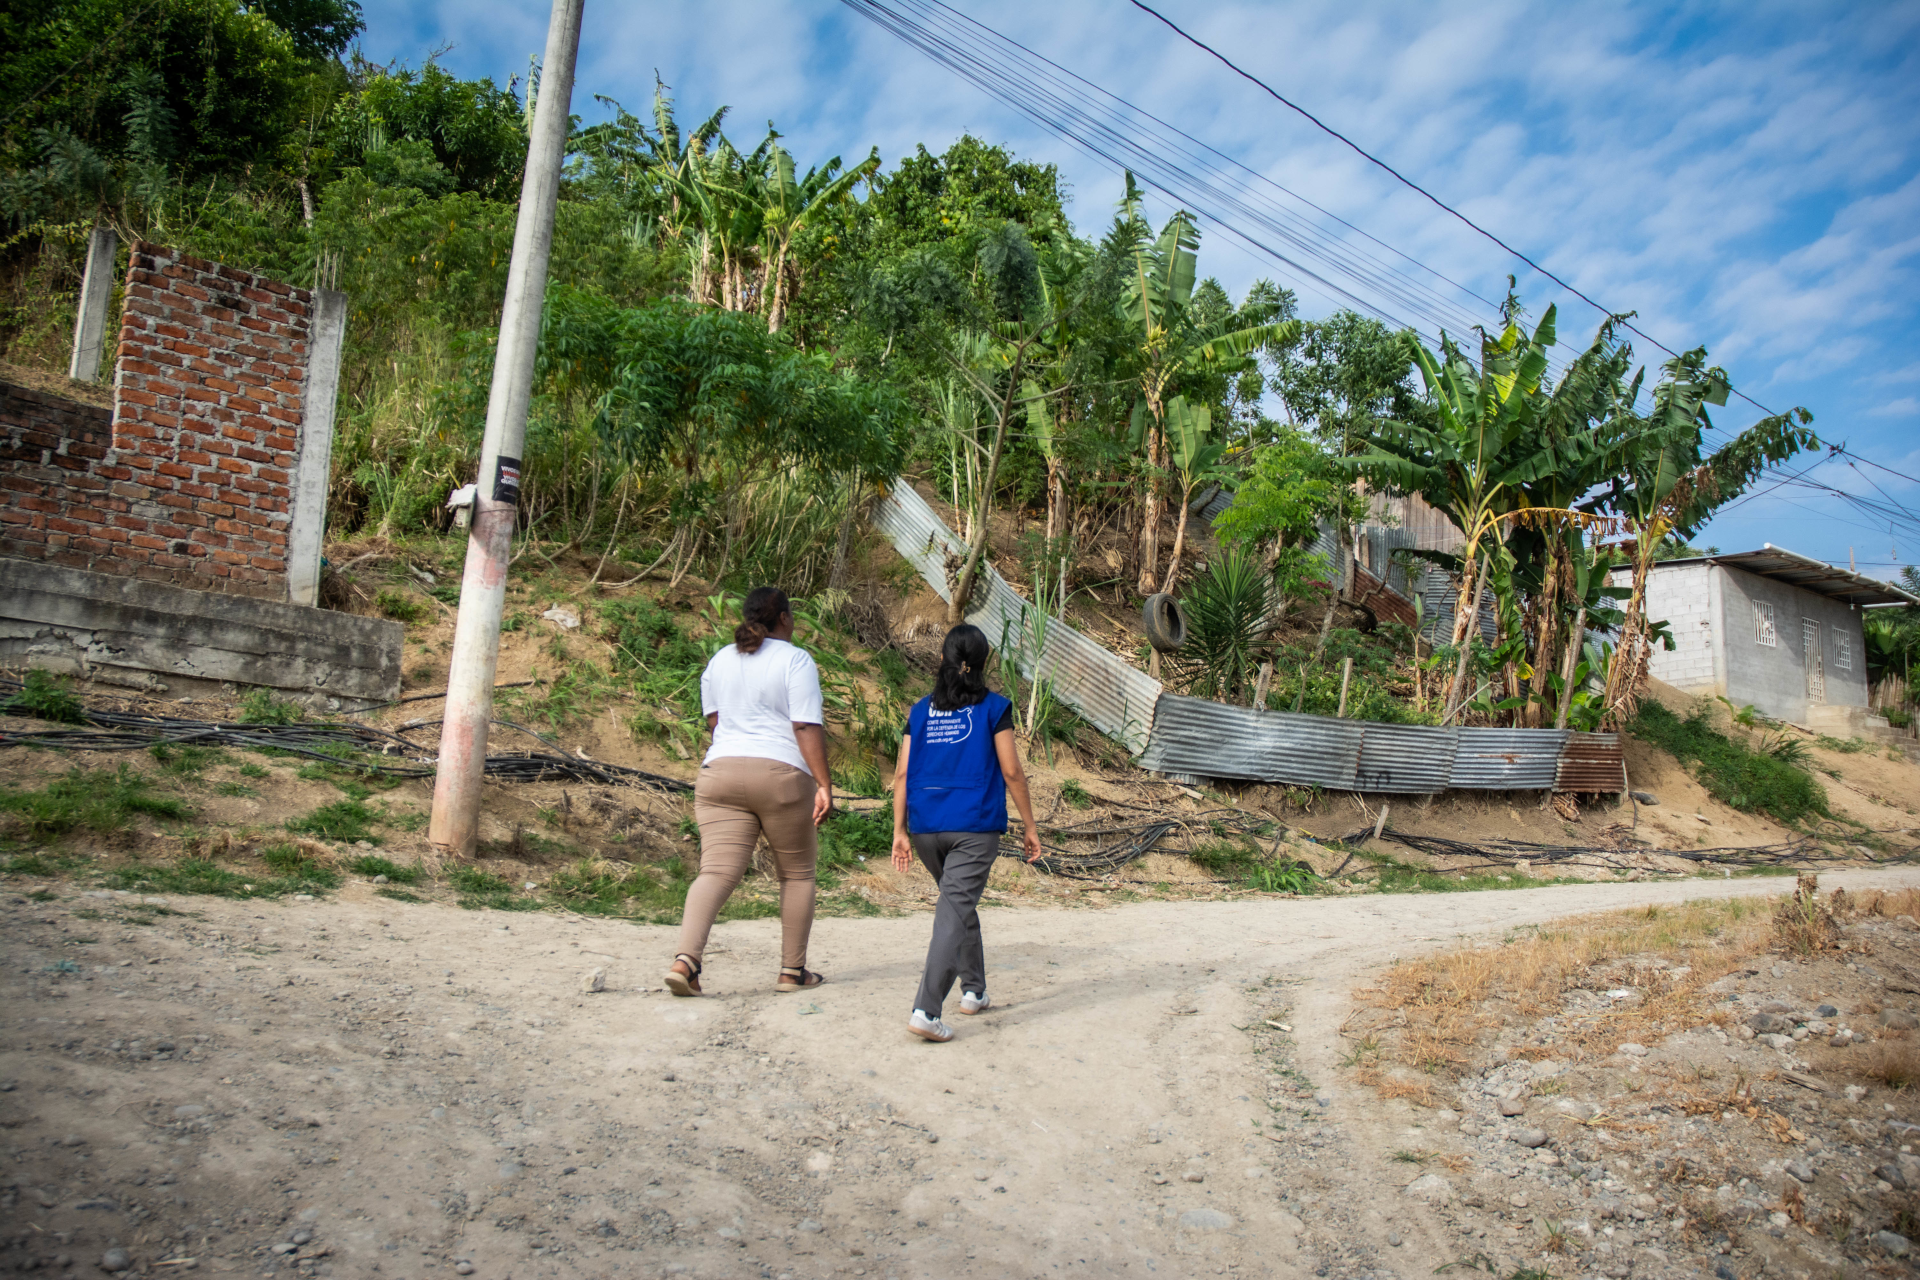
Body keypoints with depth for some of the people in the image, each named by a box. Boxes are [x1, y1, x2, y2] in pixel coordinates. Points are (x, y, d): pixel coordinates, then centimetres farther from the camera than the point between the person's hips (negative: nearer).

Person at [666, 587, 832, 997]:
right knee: (797, 873, 12)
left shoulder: (719, 661, 14)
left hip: (720, 773, 4)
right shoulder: (795, 660, -3)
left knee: (716, 871, -3)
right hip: (781, 776, -4)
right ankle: (792, 970, 16)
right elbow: (807, 728, -10)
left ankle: (685, 959, -22)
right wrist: (824, 784, -10)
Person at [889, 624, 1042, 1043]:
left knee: (961, 903, 23)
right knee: (954, 911, -6)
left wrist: (900, 831, 10)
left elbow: (902, 775, 5)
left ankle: (973, 989, 33)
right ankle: (926, 1010, -17)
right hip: (975, 826, -4)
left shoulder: (920, 710, 8)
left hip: (926, 827, 4)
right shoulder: (994, 708, -1)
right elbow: (1011, 772, -3)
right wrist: (1030, 827, 5)